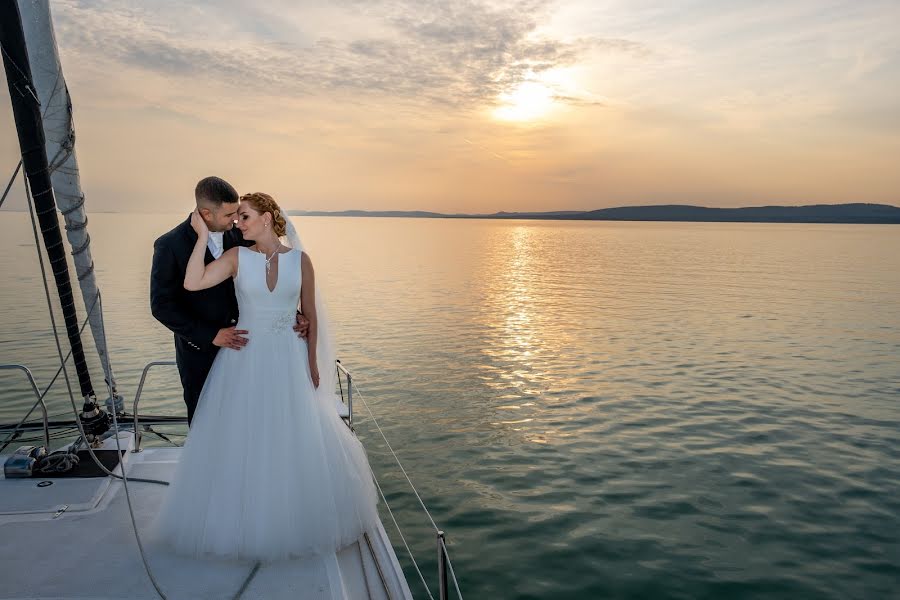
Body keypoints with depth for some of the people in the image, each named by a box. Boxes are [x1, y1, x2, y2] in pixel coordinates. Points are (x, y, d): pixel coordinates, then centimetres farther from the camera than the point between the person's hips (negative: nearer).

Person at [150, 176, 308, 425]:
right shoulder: (169, 245, -15)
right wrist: (211, 335, -19)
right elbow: (161, 305, -13)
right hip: (200, 351, -2)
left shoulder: (240, 236, -6)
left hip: (239, 343, 2)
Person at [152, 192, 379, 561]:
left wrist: (312, 363, 4)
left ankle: (294, 516, 31)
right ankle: (243, 520, 28)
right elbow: (192, 283, -18)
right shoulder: (237, 257, -3)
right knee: (241, 440, 7)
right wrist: (203, 236, -17)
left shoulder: (299, 259, -2)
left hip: (288, 360, 1)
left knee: (296, 440, 7)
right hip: (244, 359, 0)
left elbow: (311, 315, 4)